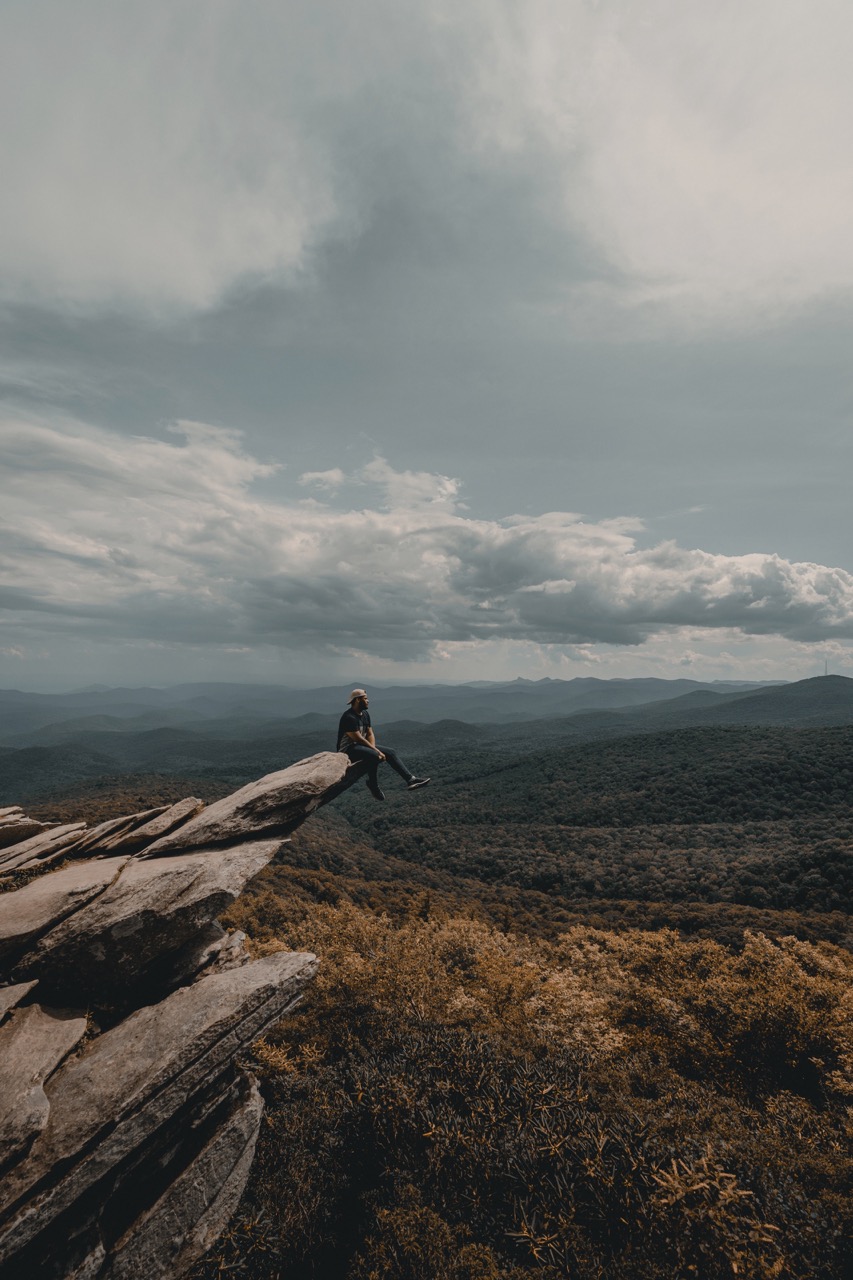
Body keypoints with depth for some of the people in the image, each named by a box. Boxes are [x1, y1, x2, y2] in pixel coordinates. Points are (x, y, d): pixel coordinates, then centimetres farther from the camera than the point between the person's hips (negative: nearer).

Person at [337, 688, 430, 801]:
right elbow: (359, 739, -24)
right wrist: (376, 751, -20)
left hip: (362, 746, 9)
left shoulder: (365, 714, 8)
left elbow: (370, 734, 9)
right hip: (348, 750, -9)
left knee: (390, 752, -4)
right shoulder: (349, 717, -21)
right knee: (373, 756, -35)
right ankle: (373, 785, -13)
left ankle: (410, 779, -10)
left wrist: (374, 748, -10)